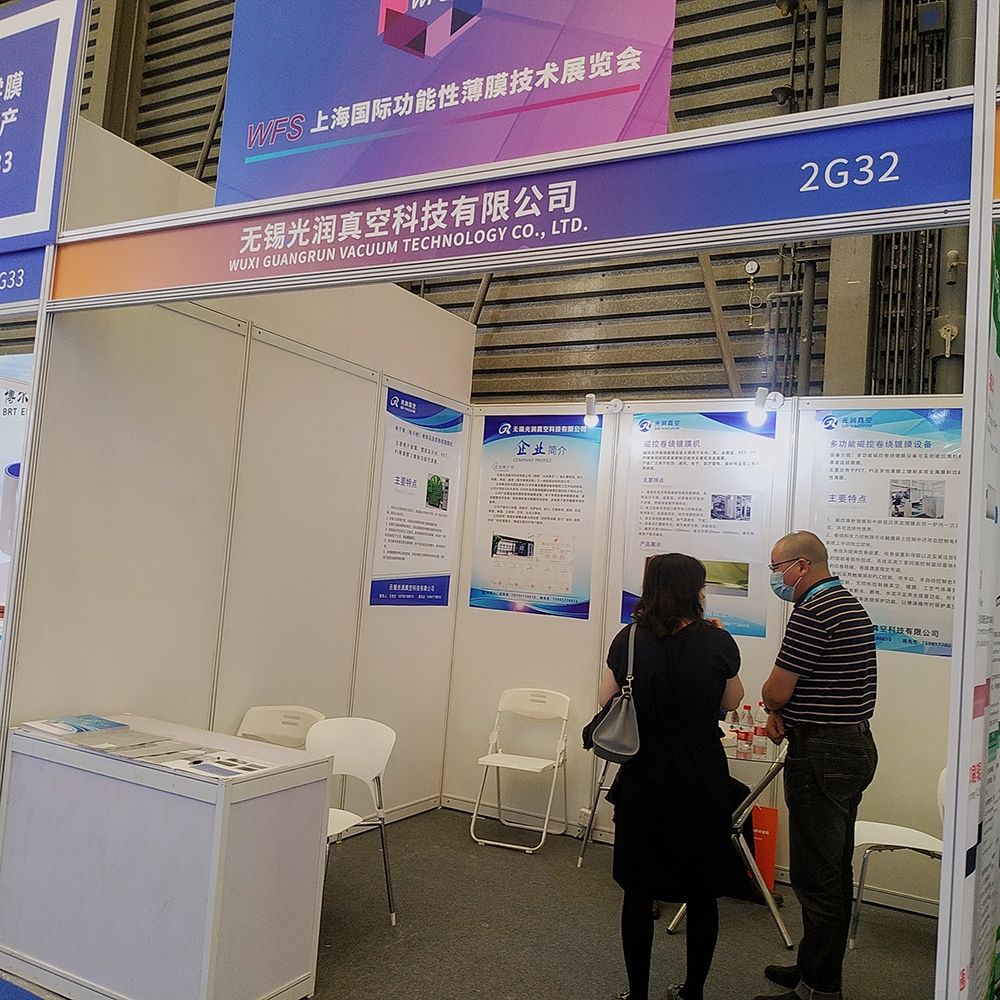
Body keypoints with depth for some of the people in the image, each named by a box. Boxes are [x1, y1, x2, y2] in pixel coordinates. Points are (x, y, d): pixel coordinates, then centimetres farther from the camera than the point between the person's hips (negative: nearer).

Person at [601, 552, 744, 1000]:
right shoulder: (717, 642, -10)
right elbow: (731, 701, 6)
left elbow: (607, 700, 2)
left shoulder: (628, 640, -8)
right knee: (701, 892, 16)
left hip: (642, 772, 1)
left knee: (638, 890, 12)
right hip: (701, 776, -1)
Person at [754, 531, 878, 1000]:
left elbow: (775, 690, -18)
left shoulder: (813, 614, -20)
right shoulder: (850, 605, 14)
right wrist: (783, 711, 6)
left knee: (816, 876, -1)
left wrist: (773, 705, 5)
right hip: (854, 746, 11)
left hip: (822, 757, -11)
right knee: (835, 870, 18)